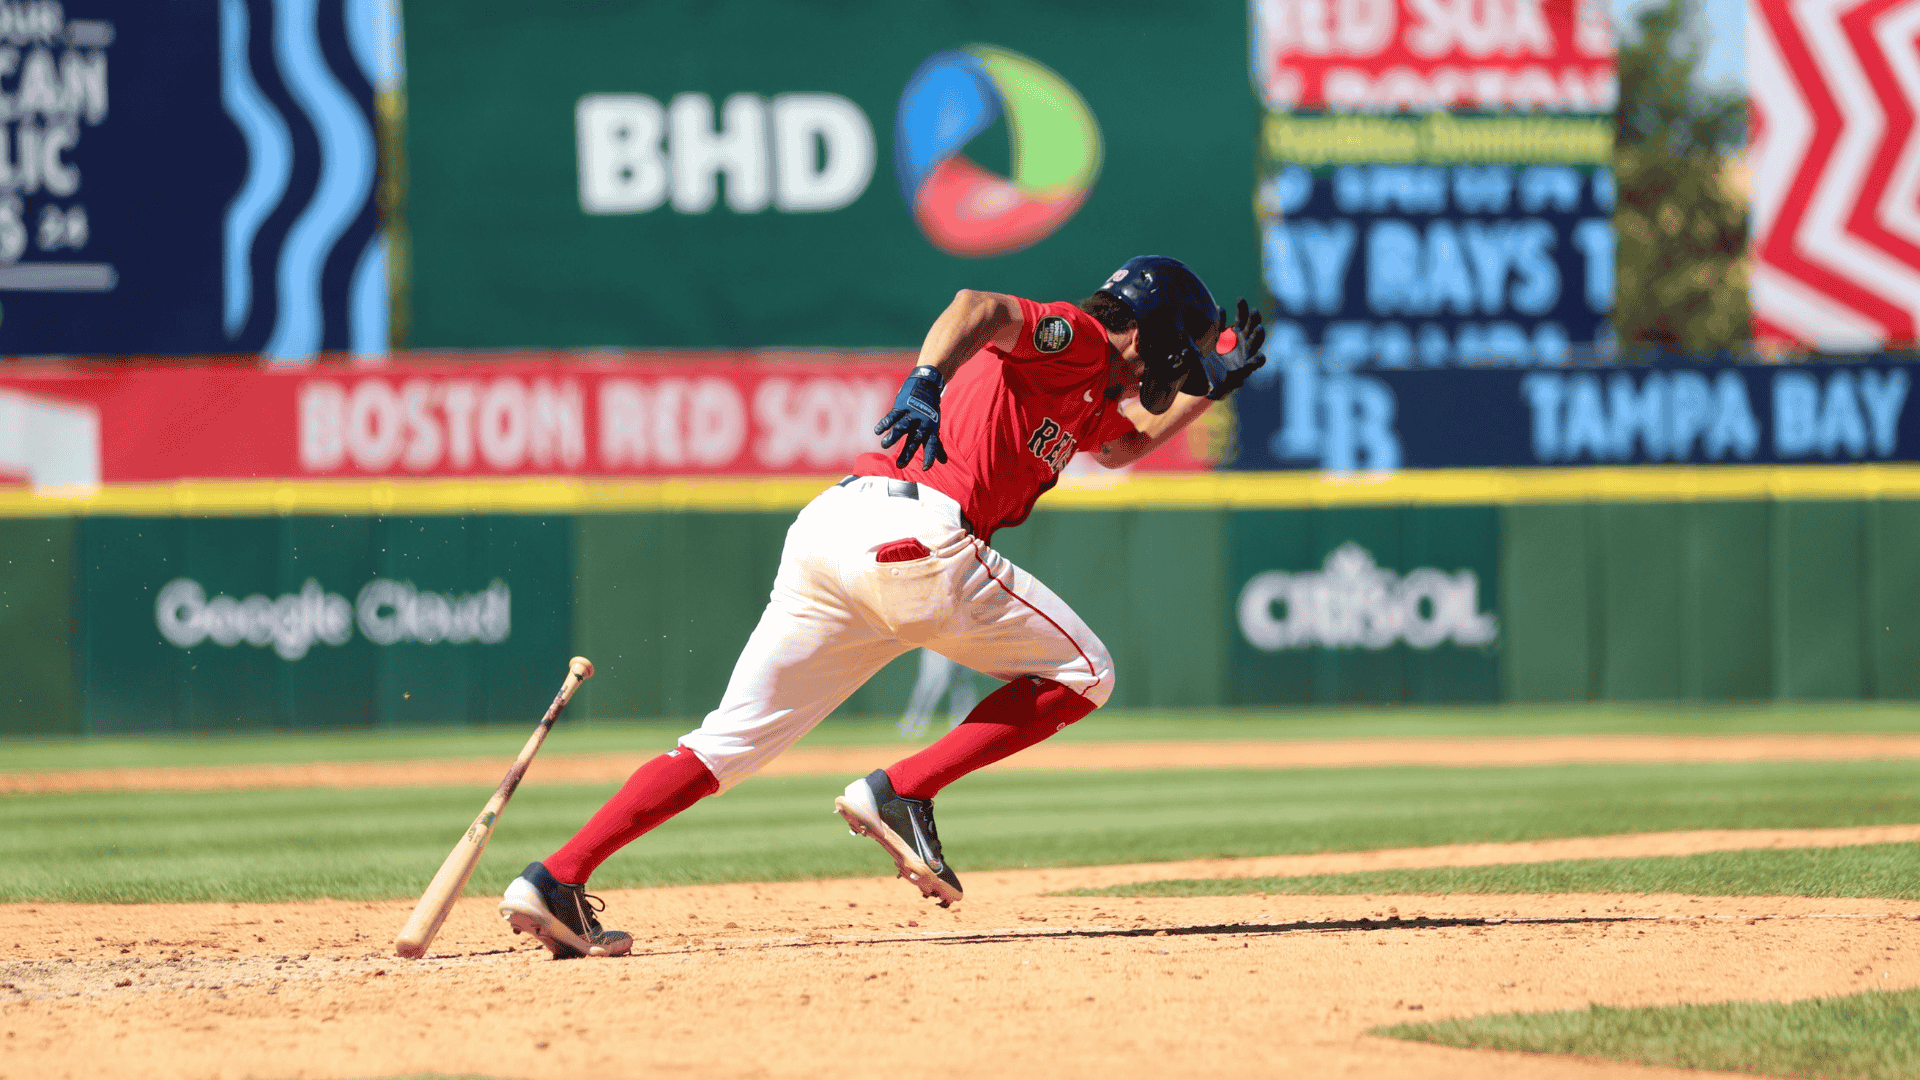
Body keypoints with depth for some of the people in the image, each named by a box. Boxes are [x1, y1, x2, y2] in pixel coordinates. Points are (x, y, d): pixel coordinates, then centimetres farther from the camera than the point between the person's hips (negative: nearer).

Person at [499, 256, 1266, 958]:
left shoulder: (1088, 394, 32)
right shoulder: (1074, 338, 4)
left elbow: (1127, 443, 53)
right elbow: (977, 306, -16)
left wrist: (1212, 387, 42)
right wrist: (927, 383, -33)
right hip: (910, 530, -9)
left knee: (733, 742, 5)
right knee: (1081, 672, 6)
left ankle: (554, 882, -7)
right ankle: (900, 793, -7)